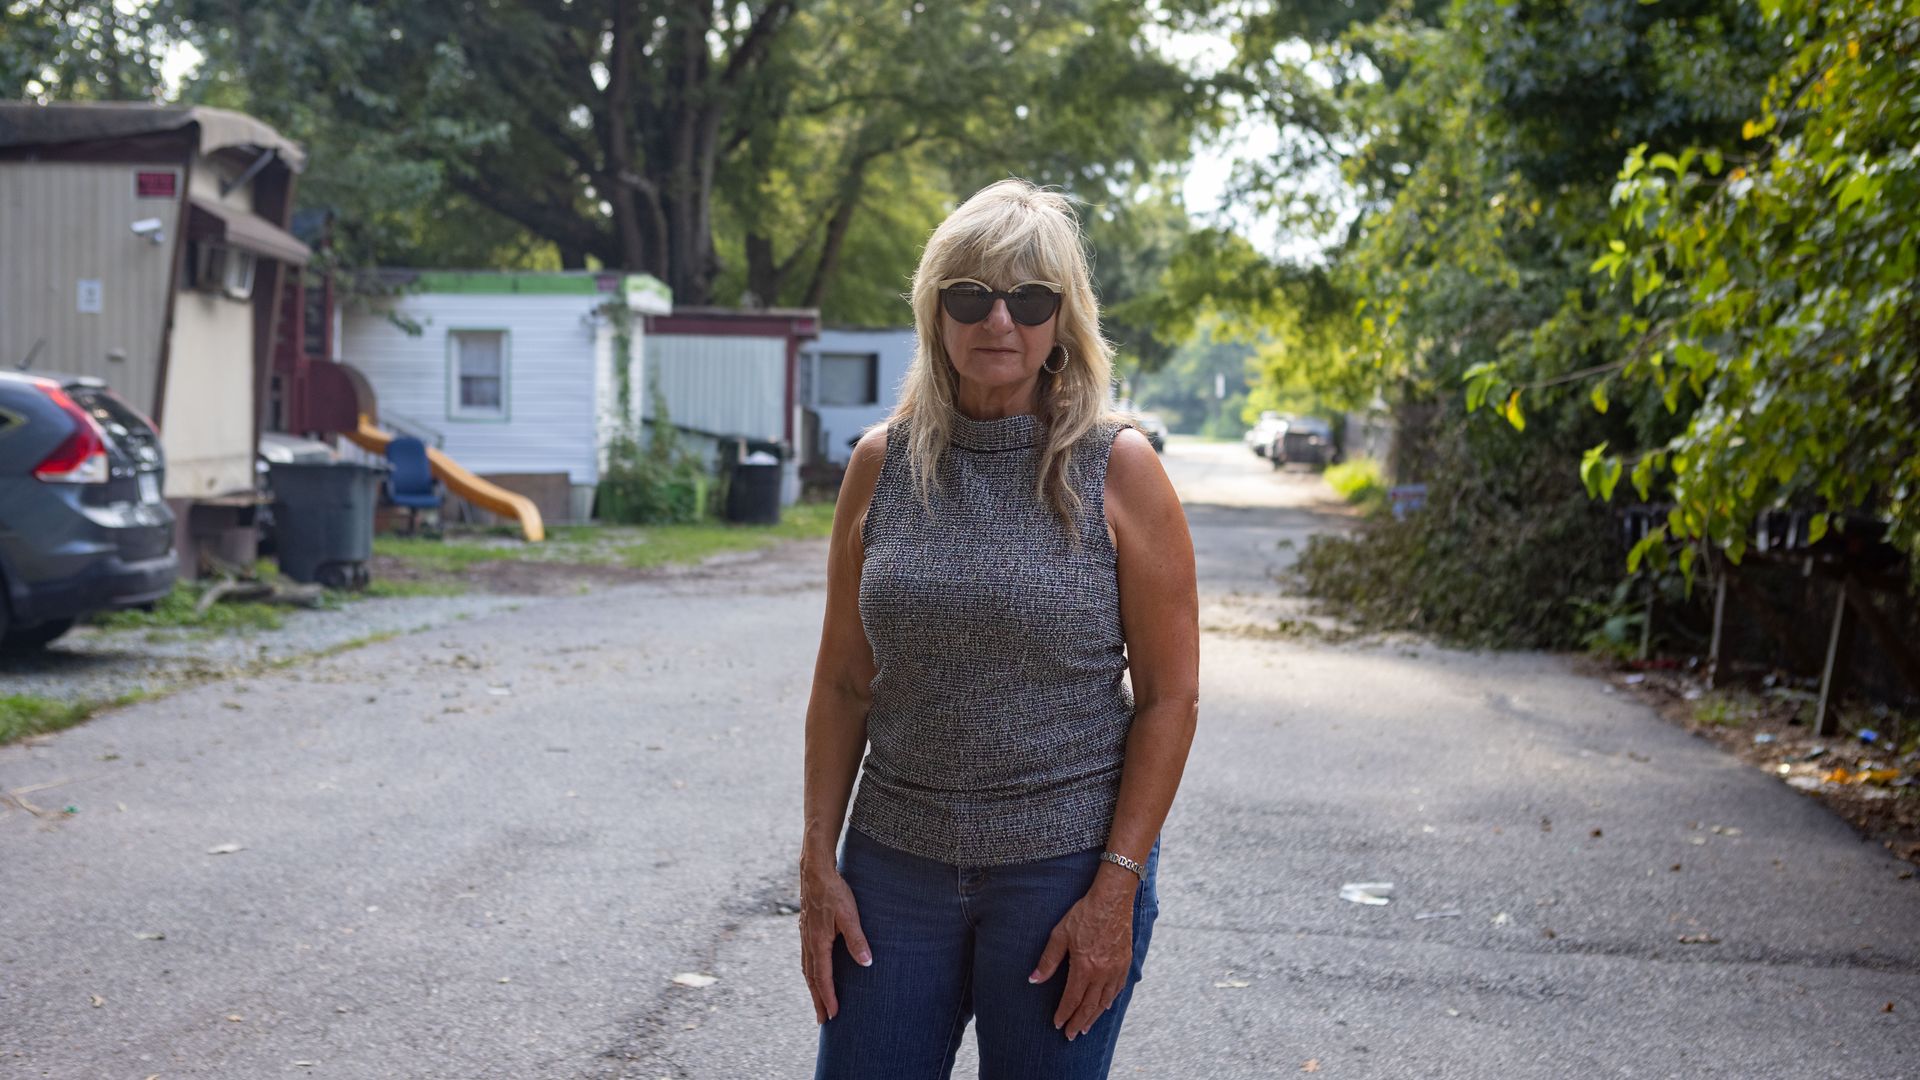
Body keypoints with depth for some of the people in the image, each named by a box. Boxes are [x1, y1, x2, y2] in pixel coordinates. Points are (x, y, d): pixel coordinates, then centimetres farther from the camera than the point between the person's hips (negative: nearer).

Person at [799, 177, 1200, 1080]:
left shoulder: (1117, 470, -7)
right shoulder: (884, 463, 2)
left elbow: (1169, 696, -6)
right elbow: (842, 683, 6)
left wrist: (1117, 887, -10)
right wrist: (819, 863, 2)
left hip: (1065, 866, -2)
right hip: (896, 861, 3)